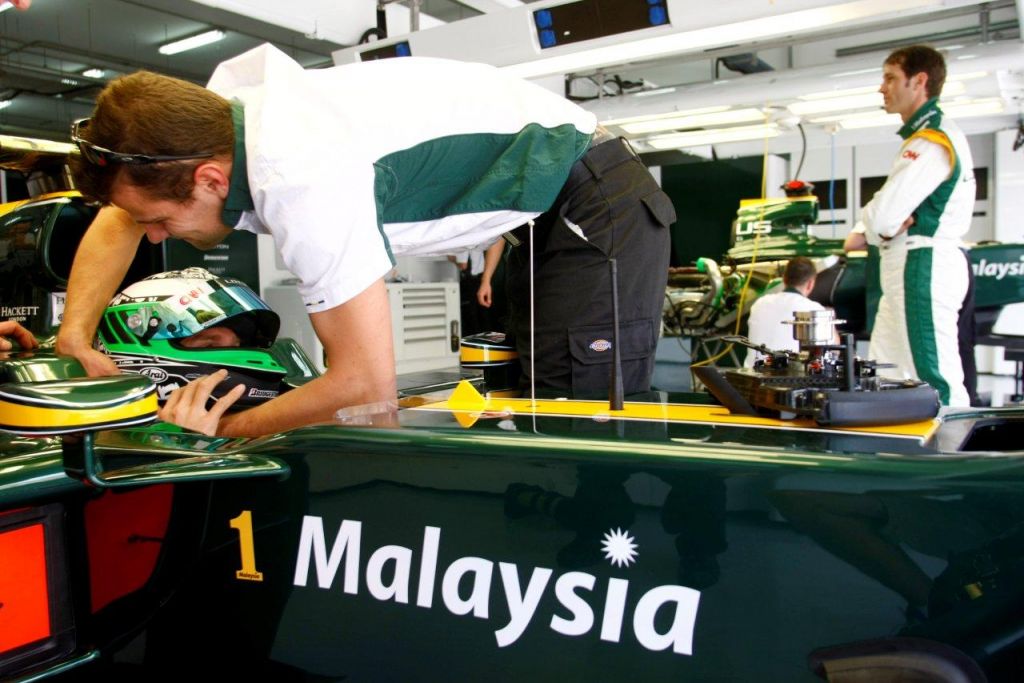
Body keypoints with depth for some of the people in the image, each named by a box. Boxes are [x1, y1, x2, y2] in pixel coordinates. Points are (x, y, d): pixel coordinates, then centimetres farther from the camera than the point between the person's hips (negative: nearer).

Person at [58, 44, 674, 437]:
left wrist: (223, 432, -19)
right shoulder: (209, 117, -6)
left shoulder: (299, 178, -34)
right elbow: (116, 223, 10)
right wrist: (75, 337, -4)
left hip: (599, 208, -9)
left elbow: (368, 385, -32)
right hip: (549, 213, 9)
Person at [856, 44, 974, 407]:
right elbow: (886, 214, 19)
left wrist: (878, 226, 1)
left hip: (924, 267, -11)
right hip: (909, 267, 11)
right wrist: (885, 227, -3)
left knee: (937, 381, -9)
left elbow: (882, 214, -21)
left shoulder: (933, 140, -14)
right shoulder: (925, 136, 20)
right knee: (883, 377, 13)